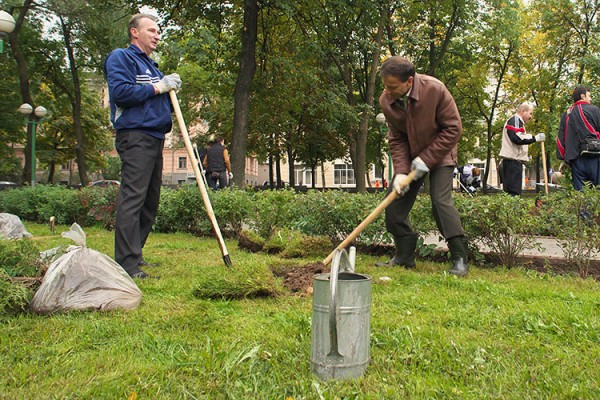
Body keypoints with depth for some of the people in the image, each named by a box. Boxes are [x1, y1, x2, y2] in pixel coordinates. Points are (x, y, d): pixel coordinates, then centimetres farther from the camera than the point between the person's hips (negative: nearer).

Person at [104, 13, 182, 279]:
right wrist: (157, 88, -12)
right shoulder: (121, 58, -1)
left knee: (150, 201, 11)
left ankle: (134, 254, 20)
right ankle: (127, 264, -15)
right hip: (135, 137, -10)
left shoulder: (151, 65, 26)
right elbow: (120, 92, -17)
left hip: (155, 137, 10)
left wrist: (171, 88, 7)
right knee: (132, 199, -14)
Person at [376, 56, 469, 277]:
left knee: (441, 200, -19)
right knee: (395, 202, 0)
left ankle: (460, 258, -8)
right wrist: (400, 172, -19)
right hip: (410, 157, 5)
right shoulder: (386, 101, -14)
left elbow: (453, 128, -19)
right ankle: (404, 256, 13)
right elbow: (396, 139, -6)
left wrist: (426, 159, -22)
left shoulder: (435, 89, -26)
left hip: (439, 154, -5)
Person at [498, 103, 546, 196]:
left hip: (515, 160, 11)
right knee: (514, 192, -15)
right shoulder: (515, 120, -7)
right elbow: (516, 138, -21)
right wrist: (535, 138, -18)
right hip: (512, 160, -11)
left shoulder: (518, 122, 27)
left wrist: (526, 156, 18)